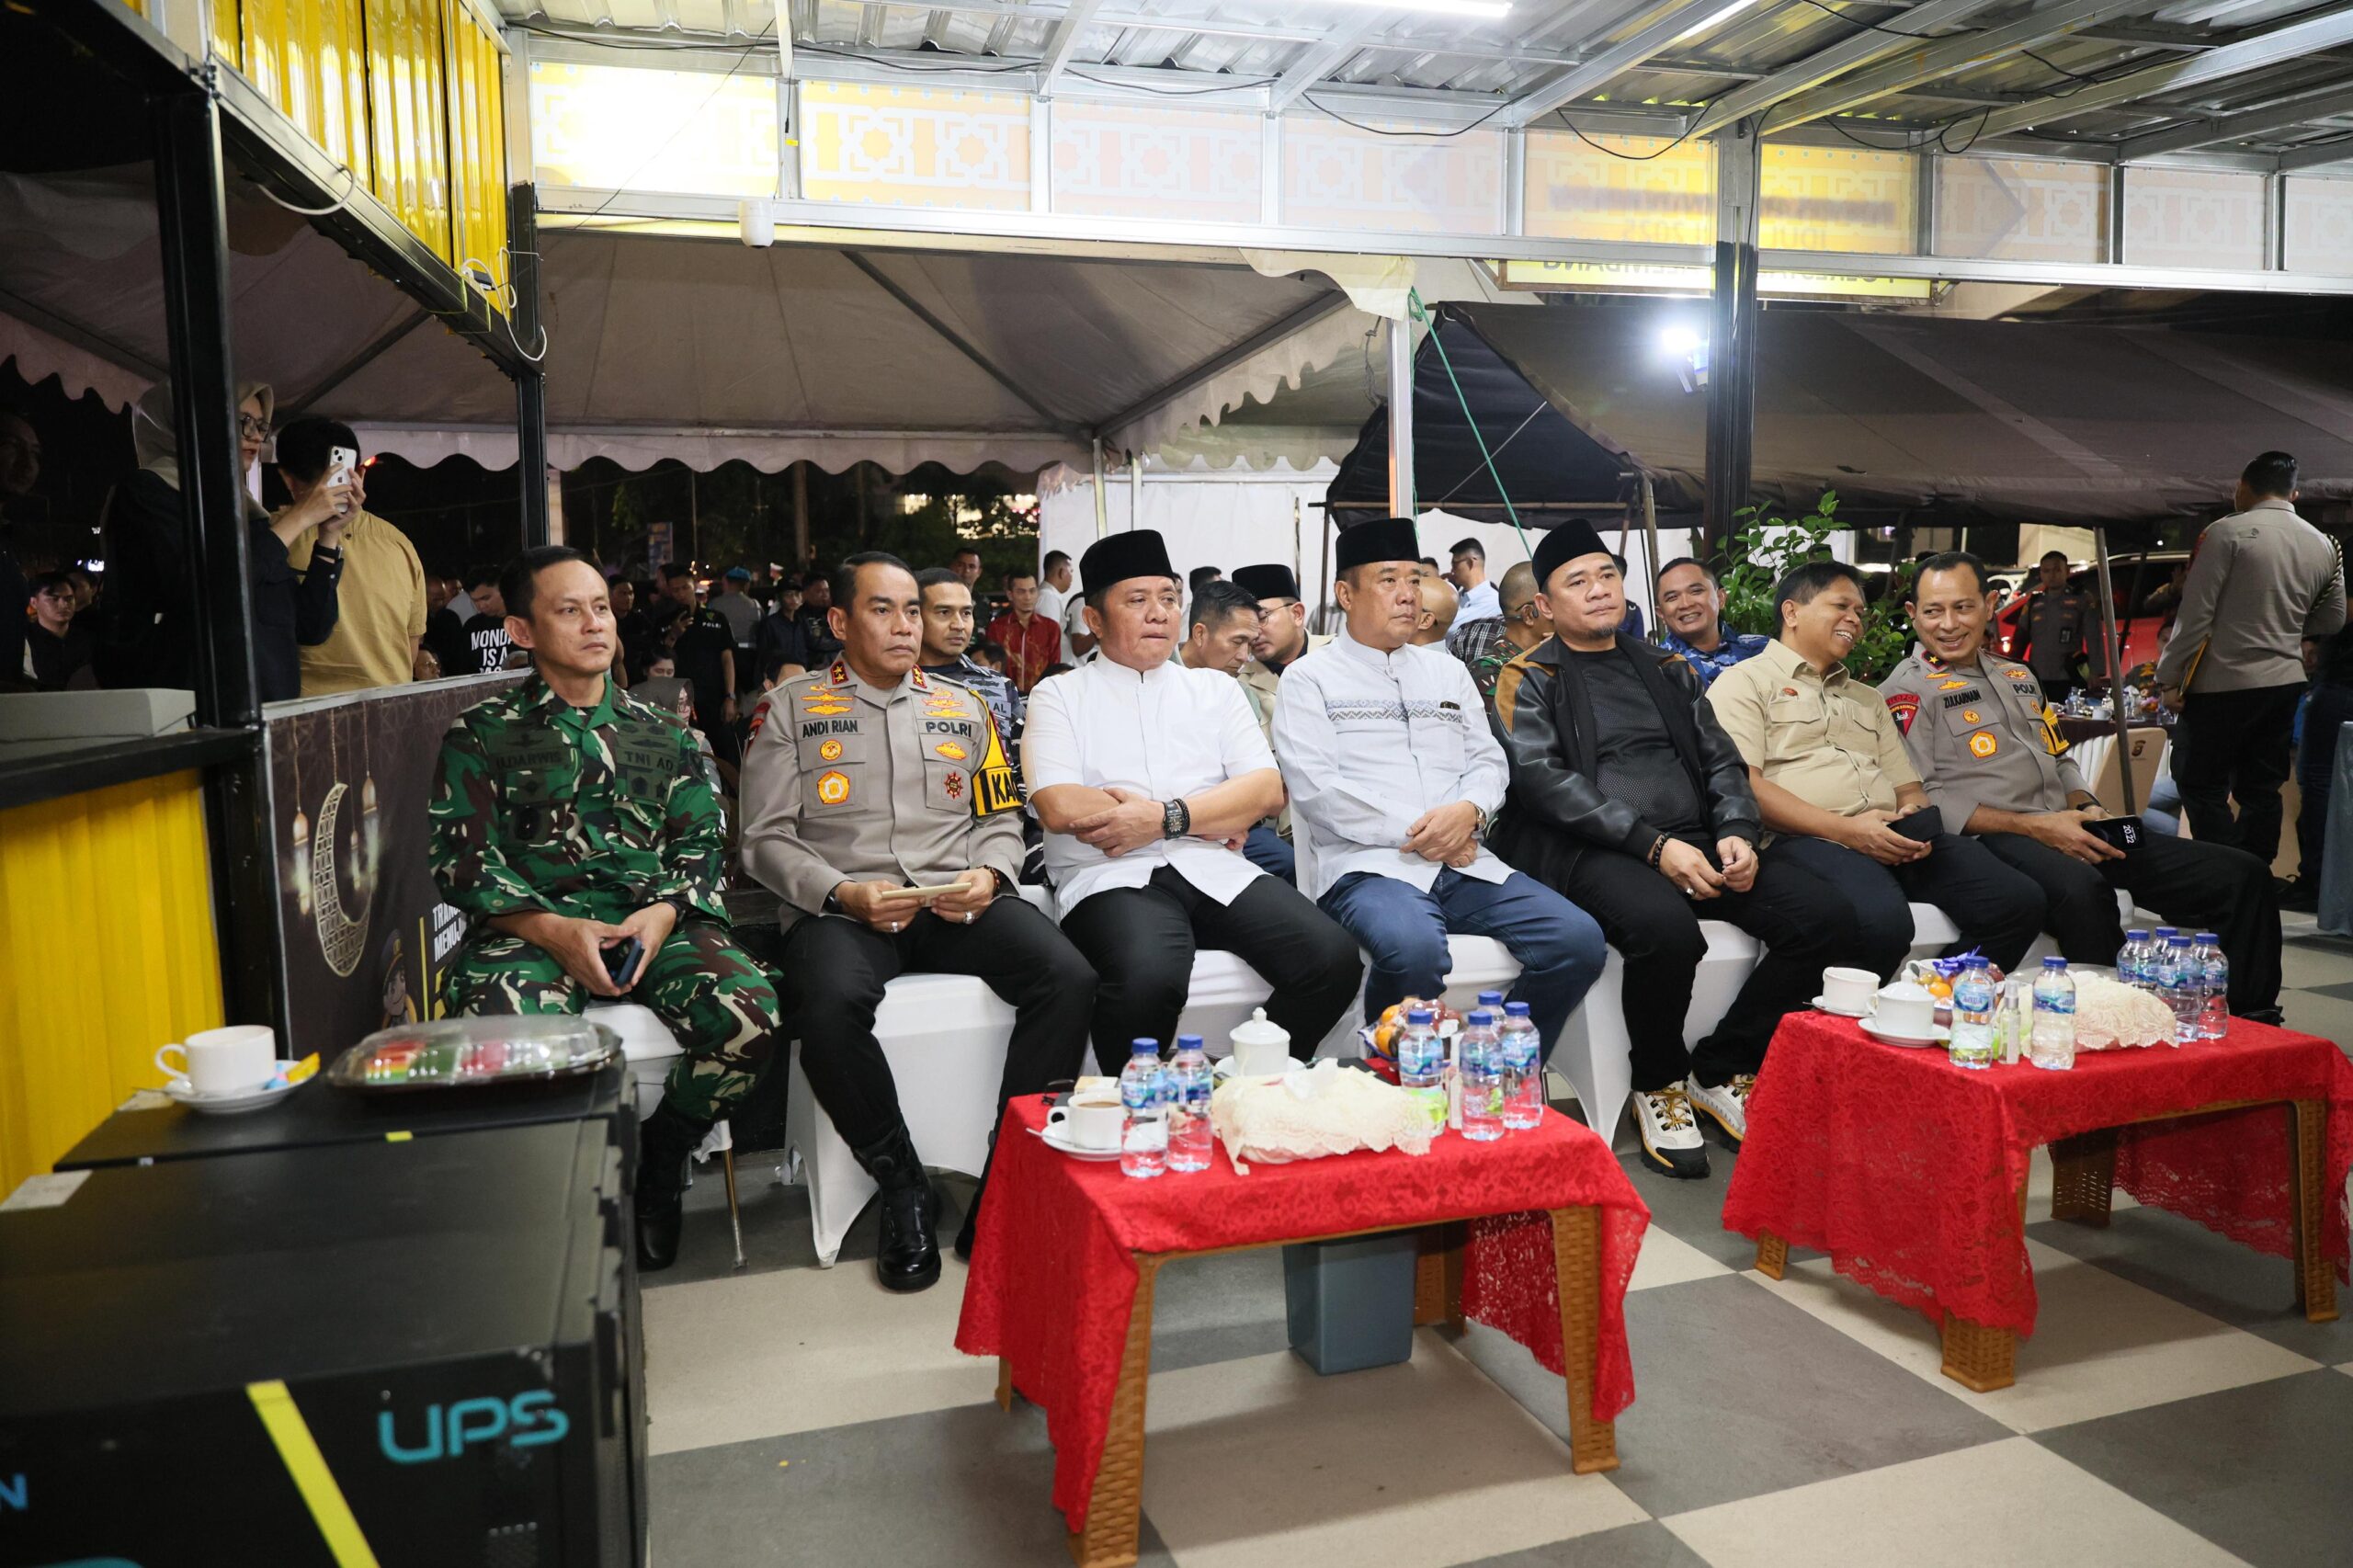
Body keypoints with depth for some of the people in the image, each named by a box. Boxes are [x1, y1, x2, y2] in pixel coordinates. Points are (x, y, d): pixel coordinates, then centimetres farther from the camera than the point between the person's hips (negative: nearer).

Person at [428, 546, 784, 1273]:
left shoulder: (657, 732, 21)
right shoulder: (483, 735, 12)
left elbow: (702, 839, 13)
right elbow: (459, 857, 2)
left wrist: (665, 912, -9)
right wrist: (553, 929, -15)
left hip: (655, 921, 2)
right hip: (534, 927, -2)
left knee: (750, 1012, -28)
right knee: (495, 1017, -37)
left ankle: (659, 1159, 2)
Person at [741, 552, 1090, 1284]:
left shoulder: (962, 708, 20)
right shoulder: (793, 709, 10)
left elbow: (1002, 819, 18)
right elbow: (767, 838, 4)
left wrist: (989, 877, -5)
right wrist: (843, 894, -13)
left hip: (959, 902, 3)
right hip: (844, 907, -2)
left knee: (1069, 980, -26)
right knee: (831, 1007, -36)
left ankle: (1005, 1187, -15)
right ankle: (903, 1189, -13)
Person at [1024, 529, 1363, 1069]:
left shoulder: (1215, 689, 20)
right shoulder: (1059, 696, 10)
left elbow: (1267, 790, 7)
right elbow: (1060, 808, -7)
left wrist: (1166, 817, -11)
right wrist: (1212, 818, -3)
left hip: (1214, 870, 4)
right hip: (1112, 876, -3)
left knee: (1333, 958, -21)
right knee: (1150, 977, -37)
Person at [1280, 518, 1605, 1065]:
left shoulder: (1446, 670, 24)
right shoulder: (1310, 679, 7)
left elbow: (1488, 760, 18)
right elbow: (1316, 787, -6)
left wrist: (1470, 810, -7)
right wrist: (1415, 834, -11)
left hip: (1465, 863, 6)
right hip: (1368, 865, -5)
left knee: (1578, 939, -17)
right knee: (1414, 949, -38)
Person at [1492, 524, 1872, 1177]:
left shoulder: (1669, 672, 23)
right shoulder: (1528, 680, 6)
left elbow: (1722, 760, 18)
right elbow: (1543, 780, -8)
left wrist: (1738, 833, -5)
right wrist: (1654, 845, -17)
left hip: (1696, 843, 6)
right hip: (1592, 851, -5)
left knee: (1825, 918, -16)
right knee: (1666, 928, -37)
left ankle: (1720, 1070, 0)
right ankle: (1659, 1083, -8)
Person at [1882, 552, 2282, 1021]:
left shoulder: (2018, 677, 25)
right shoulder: (1906, 691, -1)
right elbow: (1921, 800, -12)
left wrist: (2087, 808, 5)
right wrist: (2034, 827, -16)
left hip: (2069, 832, 8)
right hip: (1994, 840, -8)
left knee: (2243, 875, -2)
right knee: (2082, 889, -41)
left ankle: (2254, 1028, 6)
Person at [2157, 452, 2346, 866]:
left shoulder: (2227, 533, -11)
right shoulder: (2324, 545, 9)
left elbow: (2195, 613, -14)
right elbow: (2332, 621, 17)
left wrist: (2170, 677, -9)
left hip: (2223, 684, -6)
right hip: (2285, 683, 6)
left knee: (2201, 787, 2)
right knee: (2260, 790, 13)